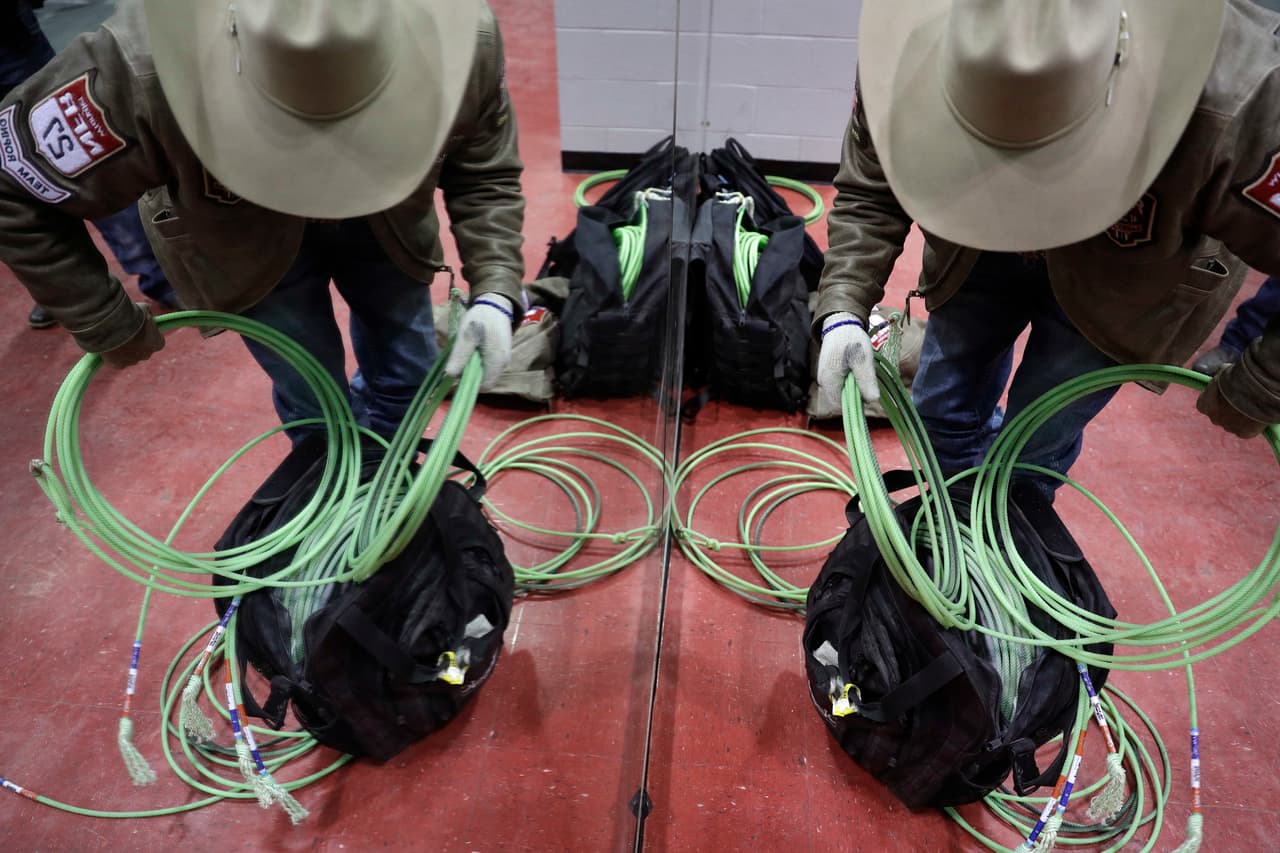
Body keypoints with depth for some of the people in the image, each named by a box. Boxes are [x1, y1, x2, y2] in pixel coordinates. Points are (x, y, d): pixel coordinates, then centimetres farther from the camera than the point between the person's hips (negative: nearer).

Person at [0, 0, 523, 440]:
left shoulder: (467, 44, -34)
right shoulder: (142, 70, -39)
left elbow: (486, 175, -16)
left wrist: (495, 290, -31)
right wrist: (109, 328, -14)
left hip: (385, 220, 2)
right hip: (250, 239, -2)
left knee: (407, 376, 12)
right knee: (315, 407, 3)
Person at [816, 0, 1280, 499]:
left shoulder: (1235, 109, -41)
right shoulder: (905, 57, -32)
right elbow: (867, 195, -16)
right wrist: (843, 310, -29)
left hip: (1122, 281, -3)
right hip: (980, 252, 3)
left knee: (1034, 446, 2)